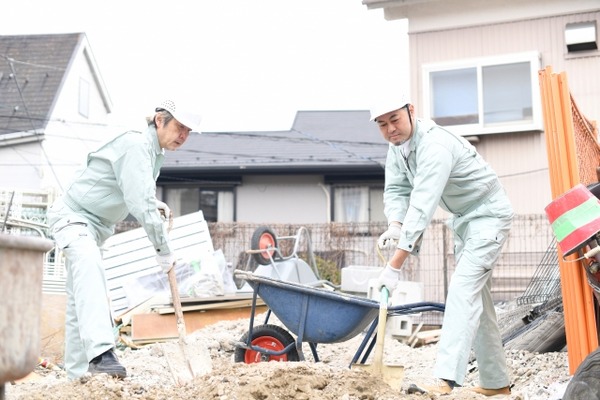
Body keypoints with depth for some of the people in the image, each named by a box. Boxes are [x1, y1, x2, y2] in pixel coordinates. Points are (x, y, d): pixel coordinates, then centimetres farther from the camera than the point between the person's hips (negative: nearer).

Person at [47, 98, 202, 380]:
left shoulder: (154, 153, 9)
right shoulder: (135, 145, -22)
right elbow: (140, 205, -28)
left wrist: (155, 206, 3)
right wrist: (164, 250, -21)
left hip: (96, 225, 10)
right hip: (72, 214, -10)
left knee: (79, 302, 11)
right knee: (89, 264, -36)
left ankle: (78, 375, 16)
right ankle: (100, 352, -50)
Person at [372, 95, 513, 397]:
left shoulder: (435, 145, -32)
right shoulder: (397, 145, -2)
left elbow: (422, 207, -39)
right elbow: (396, 190, -2)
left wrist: (394, 266, -41)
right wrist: (394, 226, -25)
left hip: (488, 215, -9)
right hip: (463, 219, 10)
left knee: (463, 288, -22)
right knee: (477, 297, 11)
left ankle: (445, 378, -29)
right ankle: (496, 382, 20)